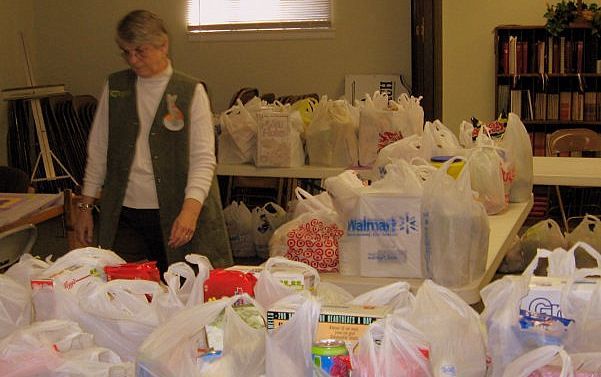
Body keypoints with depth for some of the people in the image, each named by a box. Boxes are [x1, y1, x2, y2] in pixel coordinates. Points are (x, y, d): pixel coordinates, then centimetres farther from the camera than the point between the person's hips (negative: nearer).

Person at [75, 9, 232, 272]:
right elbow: (98, 151, 13)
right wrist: (86, 207, 8)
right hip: (123, 215, 3)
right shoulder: (114, 87, 9)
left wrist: (190, 209, -20)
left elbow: (204, 158, -7)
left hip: (176, 214, -2)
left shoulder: (191, 92, -1)